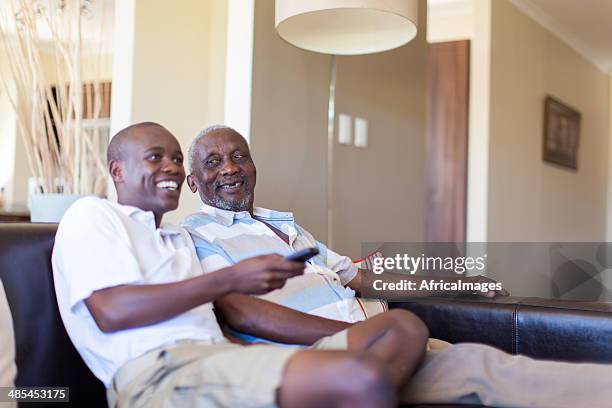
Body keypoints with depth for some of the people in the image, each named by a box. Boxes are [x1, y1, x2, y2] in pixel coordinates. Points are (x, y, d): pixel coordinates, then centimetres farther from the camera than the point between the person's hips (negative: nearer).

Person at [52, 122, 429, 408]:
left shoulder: (179, 238, 34)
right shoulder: (91, 214, 12)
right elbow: (111, 312, -8)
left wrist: (267, 280, 1)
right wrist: (231, 279, -7)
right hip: (160, 370, -8)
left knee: (405, 328, -3)